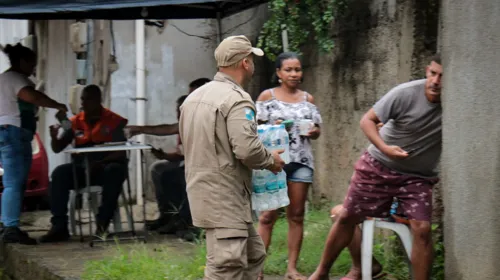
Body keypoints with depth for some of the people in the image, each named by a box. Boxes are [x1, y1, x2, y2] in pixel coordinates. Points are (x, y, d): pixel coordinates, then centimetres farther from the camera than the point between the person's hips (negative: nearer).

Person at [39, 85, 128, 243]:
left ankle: (102, 223, -33)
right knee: (59, 173, -24)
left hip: (106, 167, -3)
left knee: (115, 171, -37)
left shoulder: (113, 121, -1)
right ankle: (59, 226, -27)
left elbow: (121, 152, -9)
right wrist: (54, 137, -13)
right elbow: (57, 148, 11)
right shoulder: (75, 122, 9)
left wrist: (99, 163, -25)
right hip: (82, 169, 3)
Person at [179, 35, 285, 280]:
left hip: (202, 191, 10)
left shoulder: (194, 97, 12)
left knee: (253, 255, 19)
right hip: (225, 198, -10)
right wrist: (271, 160, -6)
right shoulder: (236, 99, -16)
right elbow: (247, 149, -25)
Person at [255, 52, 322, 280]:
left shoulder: (307, 99, 12)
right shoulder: (267, 96, 2)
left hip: (301, 161, 4)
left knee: (296, 215, 5)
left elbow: (316, 130, 15)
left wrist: (313, 131, -7)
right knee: (268, 215, -4)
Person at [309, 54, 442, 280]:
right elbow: (367, 120, -14)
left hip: (417, 176, 0)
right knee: (347, 217, 7)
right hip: (378, 165, 0)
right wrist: (384, 148, -30)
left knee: (422, 229, -16)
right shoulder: (406, 93, -21)